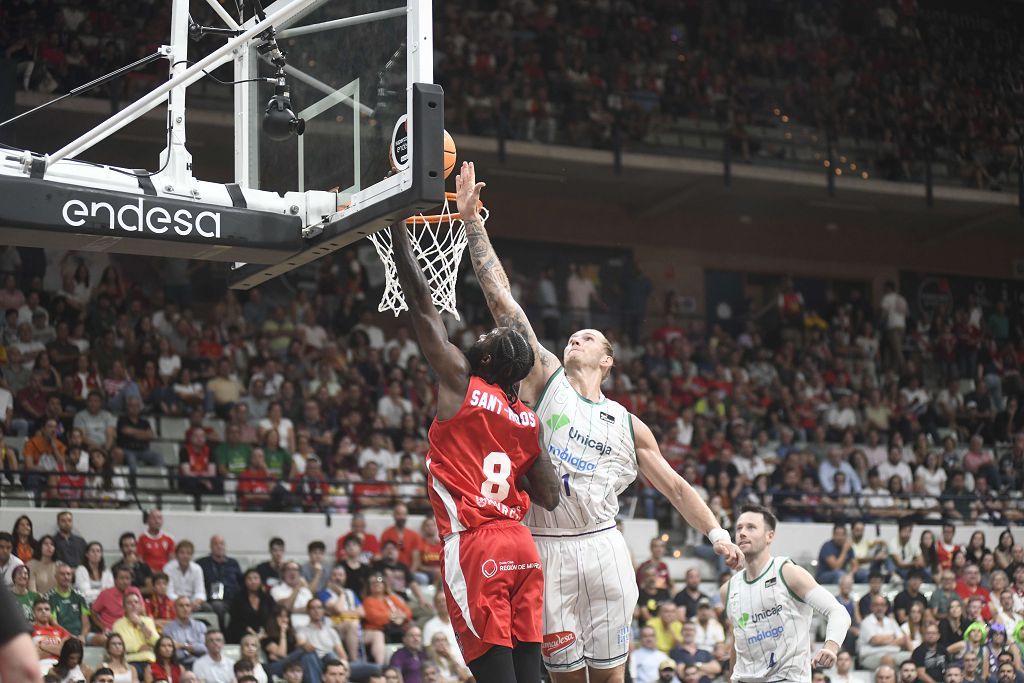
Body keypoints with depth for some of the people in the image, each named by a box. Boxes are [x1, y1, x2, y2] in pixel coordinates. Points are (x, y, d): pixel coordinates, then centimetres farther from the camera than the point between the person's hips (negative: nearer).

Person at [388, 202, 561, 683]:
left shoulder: (459, 381, -2)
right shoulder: (528, 420, 12)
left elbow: (421, 305, 1)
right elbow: (549, 498, 11)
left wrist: (398, 230, 8)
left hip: (473, 545, -6)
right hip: (521, 546, 6)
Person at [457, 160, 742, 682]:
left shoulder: (628, 426, 14)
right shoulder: (544, 379, 8)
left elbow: (674, 486, 21)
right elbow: (501, 298, 3)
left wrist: (716, 533, 10)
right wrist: (472, 219, -2)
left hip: (601, 546, 1)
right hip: (544, 550, -1)